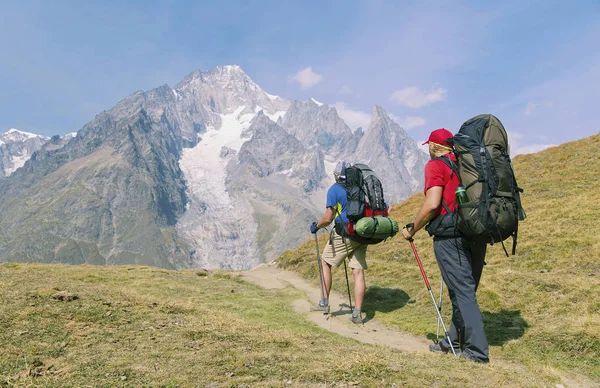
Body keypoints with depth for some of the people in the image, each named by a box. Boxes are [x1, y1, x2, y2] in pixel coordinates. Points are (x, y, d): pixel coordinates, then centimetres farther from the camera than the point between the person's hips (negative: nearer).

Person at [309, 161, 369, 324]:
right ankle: (357, 313, 2)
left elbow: (328, 218, -10)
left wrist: (316, 226, 7)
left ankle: (324, 303, 15)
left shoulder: (334, 190, -6)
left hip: (343, 234, -5)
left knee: (325, 263, 14)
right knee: (358, 272, 5)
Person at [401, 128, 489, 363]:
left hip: (450, 237, -7)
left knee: (463, 292, -4)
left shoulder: (436, 165, -4)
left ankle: (477, 351, -1)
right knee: (465, 290, 15)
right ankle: (455, 341, 27)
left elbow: (432, 204, -16)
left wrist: (412, 230, -5)